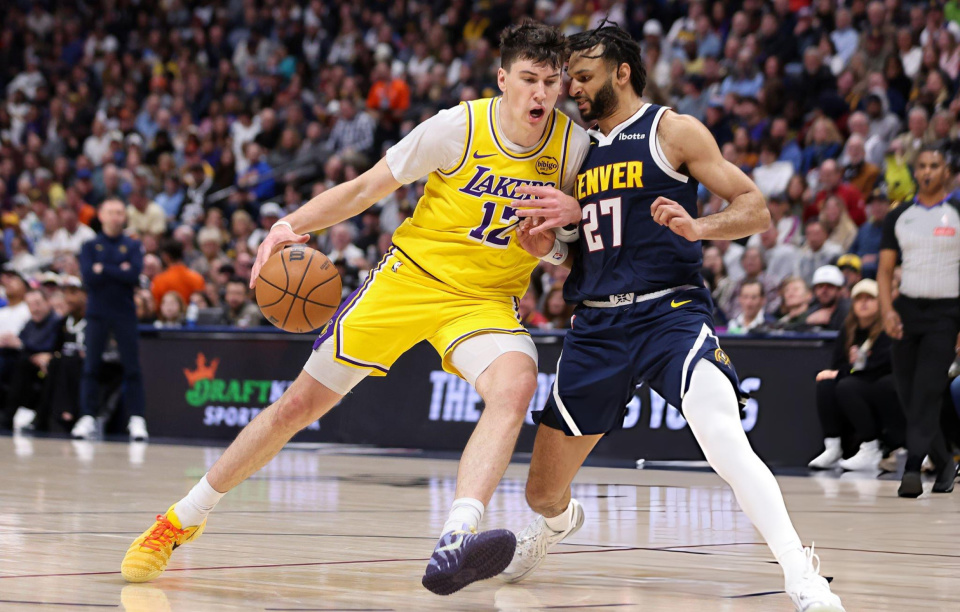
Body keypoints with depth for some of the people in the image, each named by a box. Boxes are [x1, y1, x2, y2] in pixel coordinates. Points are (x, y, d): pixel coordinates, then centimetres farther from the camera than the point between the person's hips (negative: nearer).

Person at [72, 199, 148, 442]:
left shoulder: (132, 246, 7)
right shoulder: (90, 246, 8)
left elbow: (134, 276, -9)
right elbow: (89, 277, -8)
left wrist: (104, 269, -9)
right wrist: (120, 271, -9)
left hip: (125, 314, 0)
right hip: (97, 313, 0)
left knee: (132, 367, -5)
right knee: (91, 367, -3)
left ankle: (136, 419, -4)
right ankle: (87, 418, -1)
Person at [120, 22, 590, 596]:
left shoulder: (573, 144, -8)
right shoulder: (459, 127, -15)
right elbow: (367, 187, -5)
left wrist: (574, 214, -19)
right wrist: (293, 224, -19)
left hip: (486, 299, 1)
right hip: (410, 275, -1)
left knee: (516, 384, -34)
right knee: (300, 403, 3)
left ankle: (454, 543, -50)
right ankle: (184, 518, 24)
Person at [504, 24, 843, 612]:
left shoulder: (672, 131, -1)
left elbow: (756, 209, -5)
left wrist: (697, 226, -24)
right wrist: (545, 242, 1)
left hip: (670, 313, -6)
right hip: (597, 326, 6)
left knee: (724, 441, -33)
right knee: (543, 492, 12)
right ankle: (559, 520, 49)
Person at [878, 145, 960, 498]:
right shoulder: (898, 217, 10)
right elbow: (885, 270, 10)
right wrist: (887, 311, -6)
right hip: (907, 310, 4)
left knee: (927, 392, -15)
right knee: (908, 396, 5)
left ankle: (912, 469, -20)